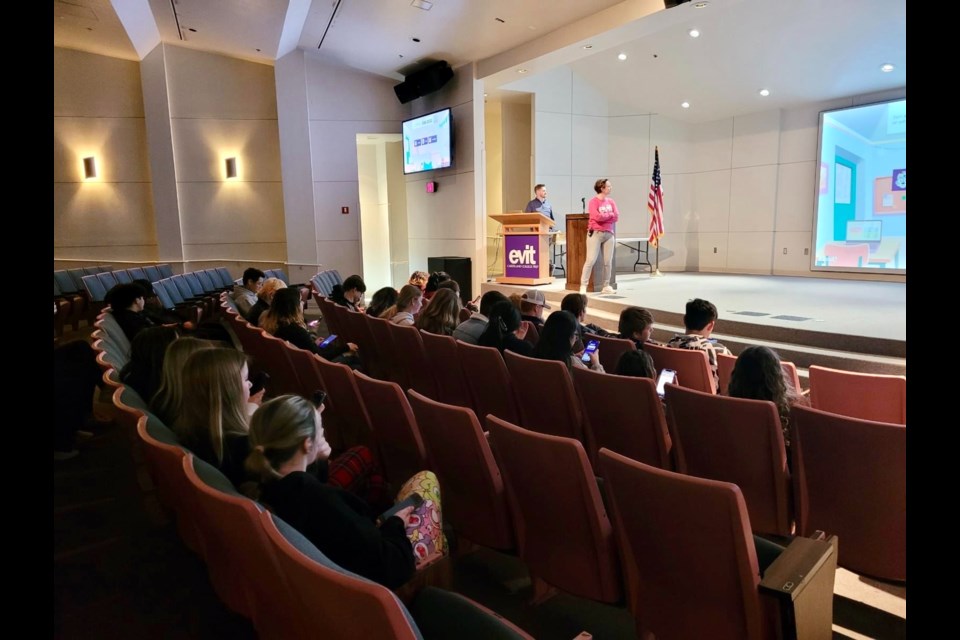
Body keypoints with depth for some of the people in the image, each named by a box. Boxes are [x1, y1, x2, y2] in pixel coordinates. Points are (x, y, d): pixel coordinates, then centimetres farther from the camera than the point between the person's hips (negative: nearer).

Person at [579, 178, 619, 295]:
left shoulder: (611, 201, 12)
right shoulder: (594, 201, -5)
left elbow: (616, 217, 3)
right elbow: (597, 217, -17)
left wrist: (603, 217, -8)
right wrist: (610, 215, -2)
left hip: (609, 234, 5)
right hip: (595, 233, -5)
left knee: (608, 261, 4)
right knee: (591, 260, -9)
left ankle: (606, 286, 13)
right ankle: (583, 286, -6)